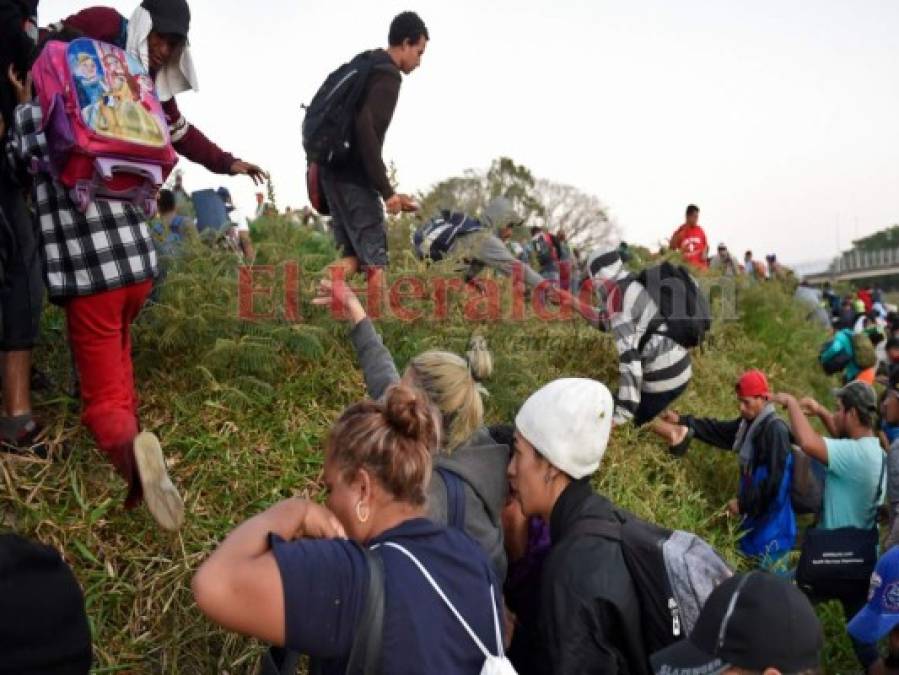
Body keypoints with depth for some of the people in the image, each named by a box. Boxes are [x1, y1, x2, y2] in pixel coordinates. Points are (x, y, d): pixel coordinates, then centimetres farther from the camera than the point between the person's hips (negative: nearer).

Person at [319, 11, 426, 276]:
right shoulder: (388, 77, -10)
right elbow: (366, 128, -25)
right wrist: (386, 190, -22)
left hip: (335, 172, 9)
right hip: (354, 177, -9)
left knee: (352, 254, 13)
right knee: (374, 256, -4)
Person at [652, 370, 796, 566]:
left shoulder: (775, 430, -22)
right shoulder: (750, 423, 5)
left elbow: (774, 480, -25)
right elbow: (719, 430, 17)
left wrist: (743, 503, -17)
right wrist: (682, 421, 10)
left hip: (771, 518, -9)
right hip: (756, 512, 9)